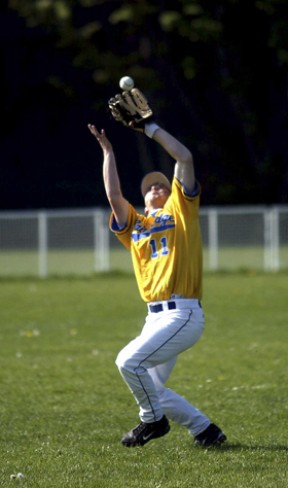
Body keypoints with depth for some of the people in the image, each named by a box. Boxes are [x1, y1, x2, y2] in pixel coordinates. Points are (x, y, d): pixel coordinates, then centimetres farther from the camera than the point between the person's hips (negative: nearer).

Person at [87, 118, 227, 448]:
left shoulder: (180, 210, 7)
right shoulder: (134, 226, 20)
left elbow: (184, 158, 0)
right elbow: (113, 195, 8)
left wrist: (150, 128, 3)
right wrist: (107, 151, 11)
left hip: (183, 315, -7)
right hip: (156, 317, 7)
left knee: (129, 361, -20)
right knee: (150, 388, 7)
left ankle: (153, 420, -1)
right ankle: (205, 431, 17)